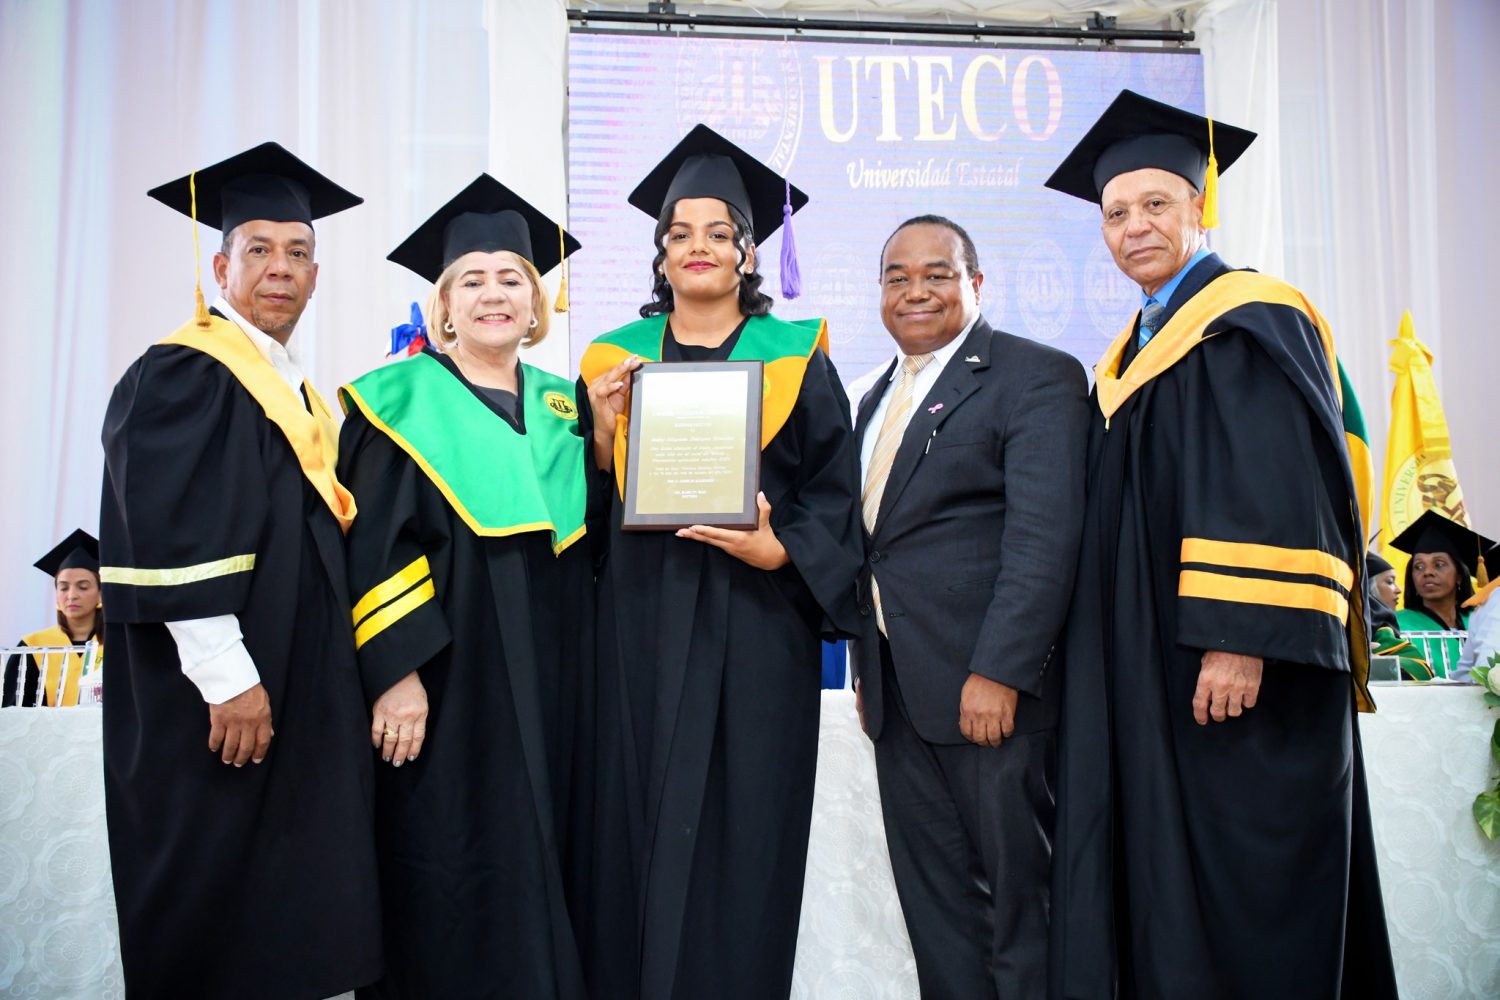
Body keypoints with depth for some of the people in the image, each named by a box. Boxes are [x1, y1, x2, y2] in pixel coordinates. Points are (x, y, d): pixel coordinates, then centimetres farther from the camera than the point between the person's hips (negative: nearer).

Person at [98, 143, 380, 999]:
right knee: (214, 909, 0)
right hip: (218, 699, -8)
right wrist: (227, 677, -22)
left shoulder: (304, 398, 17)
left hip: (304, 693, 8)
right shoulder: (183, 374, -9)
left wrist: (336, 682, 15)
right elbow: (169, 538, -18)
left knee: (292, 919, 11)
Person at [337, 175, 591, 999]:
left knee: (542, 863, 10)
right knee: (453, 890, -1)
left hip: (549, 686, 5)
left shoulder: (562, 409, 14)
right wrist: (397, 672, -16)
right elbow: (374, 548, -9)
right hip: (447, 685, -5)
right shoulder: (403, 402, -1)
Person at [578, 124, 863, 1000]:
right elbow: (591, 504, 12)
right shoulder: (616, 358, 11)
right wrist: (605, 431, -5)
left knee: (742, 828, 0)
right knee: (640, 822, 5)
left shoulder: (795, 358, 5)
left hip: (754, 627, -2)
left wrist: (778, 551, -15)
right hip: (640, 626, 2)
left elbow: (833, 492, 2)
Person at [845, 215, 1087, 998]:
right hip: (899, 693, 7)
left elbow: (1044, 538, -15)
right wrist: (867, 670, 14)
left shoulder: (1036, 377, -6)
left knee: (1021, 896, 4)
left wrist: (997, 673, -21)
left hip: (990, 691, -7)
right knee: (934, 907, 12)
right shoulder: (878, 398, 18)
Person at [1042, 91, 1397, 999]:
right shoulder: (1135, 354, 19)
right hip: (1150, 672, 9)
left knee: (1243, 894, -2)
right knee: (1163, 889, 11)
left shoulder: (1251, 322, -7)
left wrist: (1241, 638, -25)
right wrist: (1109, 660, 18)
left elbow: (1282, 496, -18)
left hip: (1240, 672, -8)